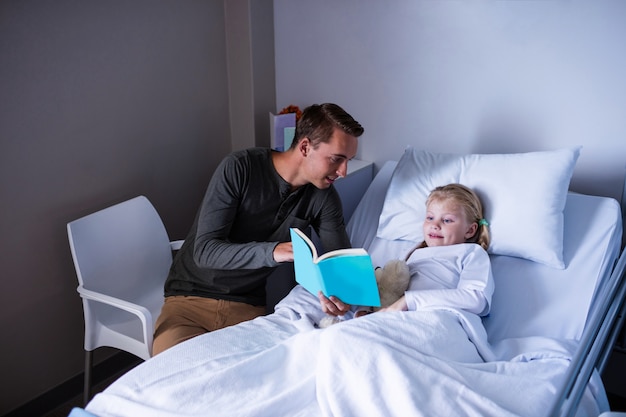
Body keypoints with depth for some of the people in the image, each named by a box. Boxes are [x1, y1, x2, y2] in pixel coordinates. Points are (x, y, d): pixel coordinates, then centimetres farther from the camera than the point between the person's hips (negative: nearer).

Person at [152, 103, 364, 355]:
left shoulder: (324, 198, -6)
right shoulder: (239, 167, -18)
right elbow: (204, 250, -23)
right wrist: (272, 251, -39)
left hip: (247, 306, 3)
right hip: (189, 298, -2)